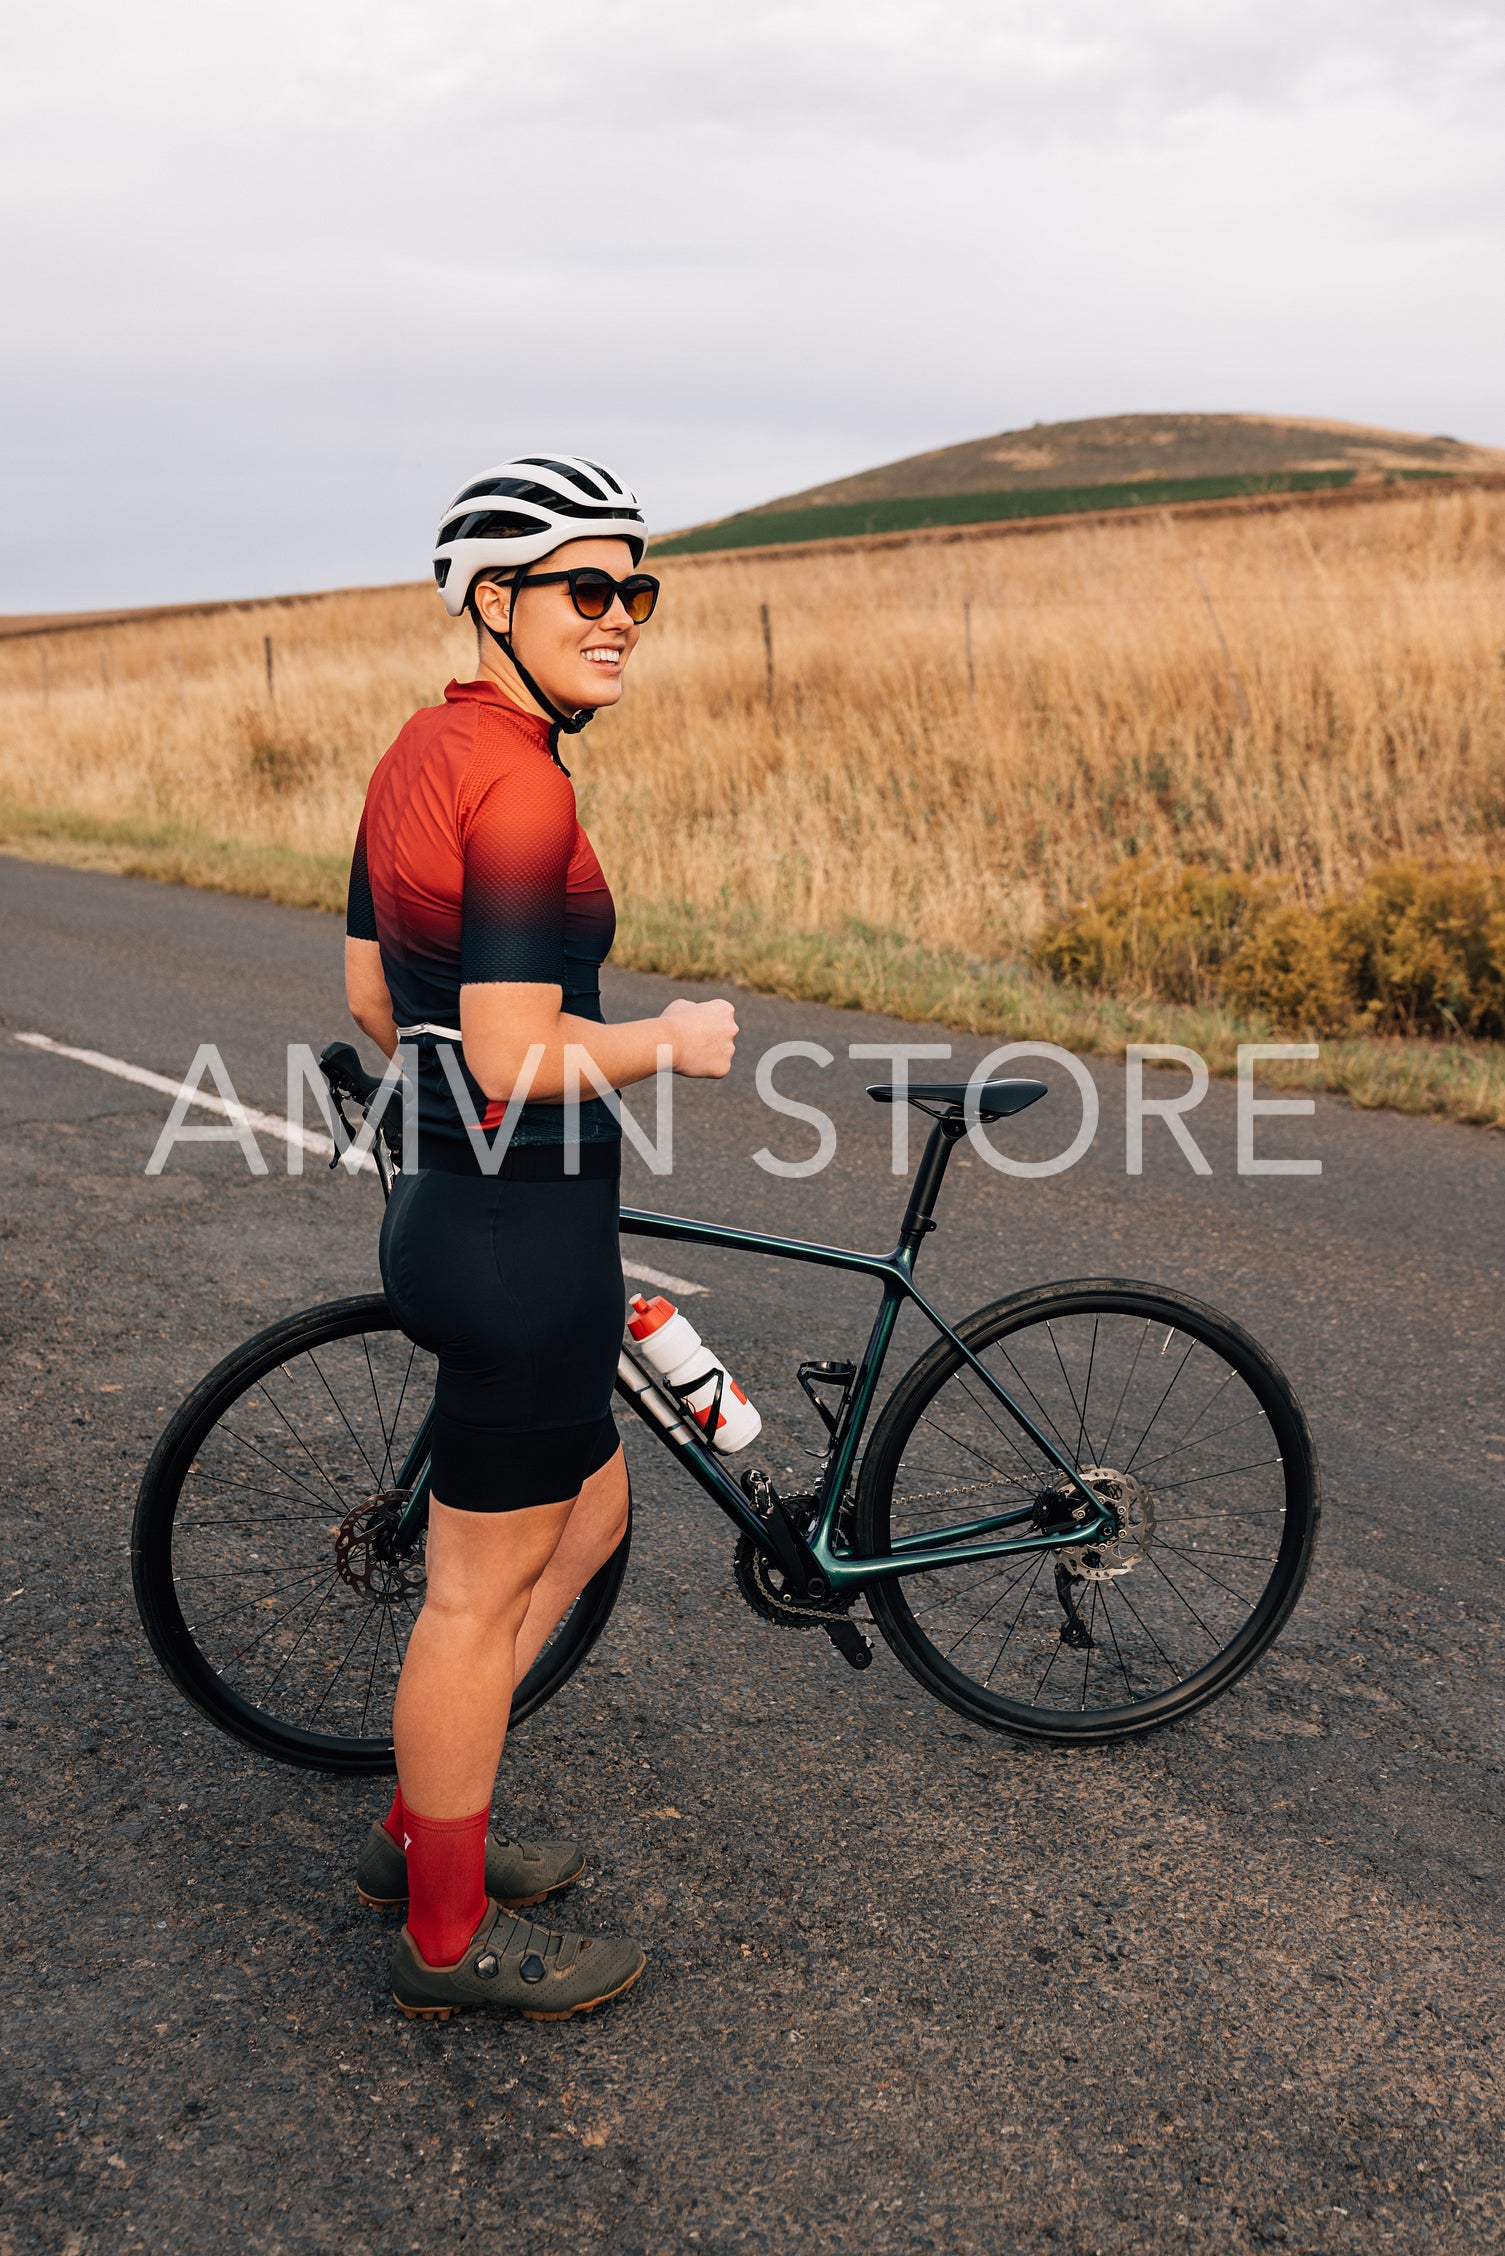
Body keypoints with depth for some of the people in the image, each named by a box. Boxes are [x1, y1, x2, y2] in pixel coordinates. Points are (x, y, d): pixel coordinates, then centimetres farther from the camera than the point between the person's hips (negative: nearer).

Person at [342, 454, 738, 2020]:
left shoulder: (422, 750, 9)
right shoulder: (519, 784, -21)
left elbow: (373, 1002, 15)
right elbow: (514, 1057, -26)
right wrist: (668, 1043, -10)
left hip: (451, 1200, 10)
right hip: (525, 1229, -10)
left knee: (589, 1512, 24)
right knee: (482, 1590, 7)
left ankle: (420, 1827, 37)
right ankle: (449, 1937, 28)